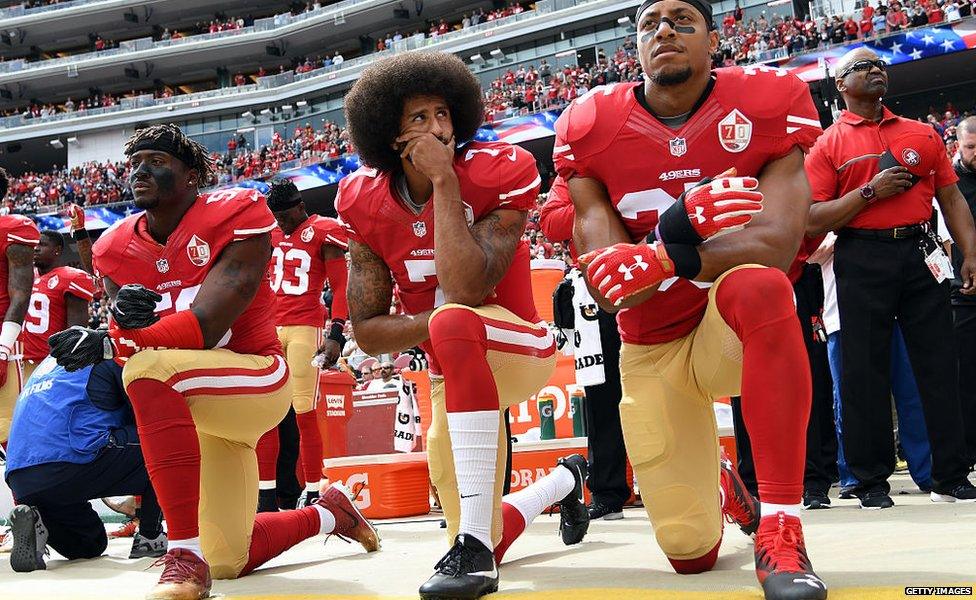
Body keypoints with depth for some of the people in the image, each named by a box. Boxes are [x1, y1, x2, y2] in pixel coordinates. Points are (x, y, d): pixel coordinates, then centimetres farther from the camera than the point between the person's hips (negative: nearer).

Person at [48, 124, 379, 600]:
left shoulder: (234, 217, -15)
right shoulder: (117, 249, 3)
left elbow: (206, 326, -24)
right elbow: (124, 342, -2)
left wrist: (106, 345, -32)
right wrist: (122, 317, -26)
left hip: (255, 382, -7)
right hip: (188, 409, 7)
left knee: (150, 368, -37)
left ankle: (186, 555, -33)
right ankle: (329, 513, 42)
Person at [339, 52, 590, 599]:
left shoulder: (498, 173, -17)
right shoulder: (366, 203, -6)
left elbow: (468, 291, -31)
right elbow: (367, 331, -6)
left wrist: (444, 179, -29)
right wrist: (436, 322, -24)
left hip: (517, 345, -5)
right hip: (456, 373, 5)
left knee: (455, 321, -39)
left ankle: (476, 544, -37)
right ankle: (566, 480, 43)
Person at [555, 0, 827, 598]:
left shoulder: (763, 106, -11)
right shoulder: (592, 129, -8)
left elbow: (777, 243, -25)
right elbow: (606, 283, -15)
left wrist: (665, 261, -39)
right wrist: (676, 229, -35)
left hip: (734, 331, -2)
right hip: (651, 350, 2)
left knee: (757, 284, -40)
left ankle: (781, 530, -33)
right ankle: (715, 483, 41)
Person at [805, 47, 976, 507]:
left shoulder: (922, 134, 15)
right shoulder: (828, 145, 5)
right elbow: (812, 220, -3)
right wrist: (870, 191, -12)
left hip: (920, 253, 3)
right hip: (862, 260, -3)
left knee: (939, 365, 3)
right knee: (865, 371, 0)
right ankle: (871, 481, 10)